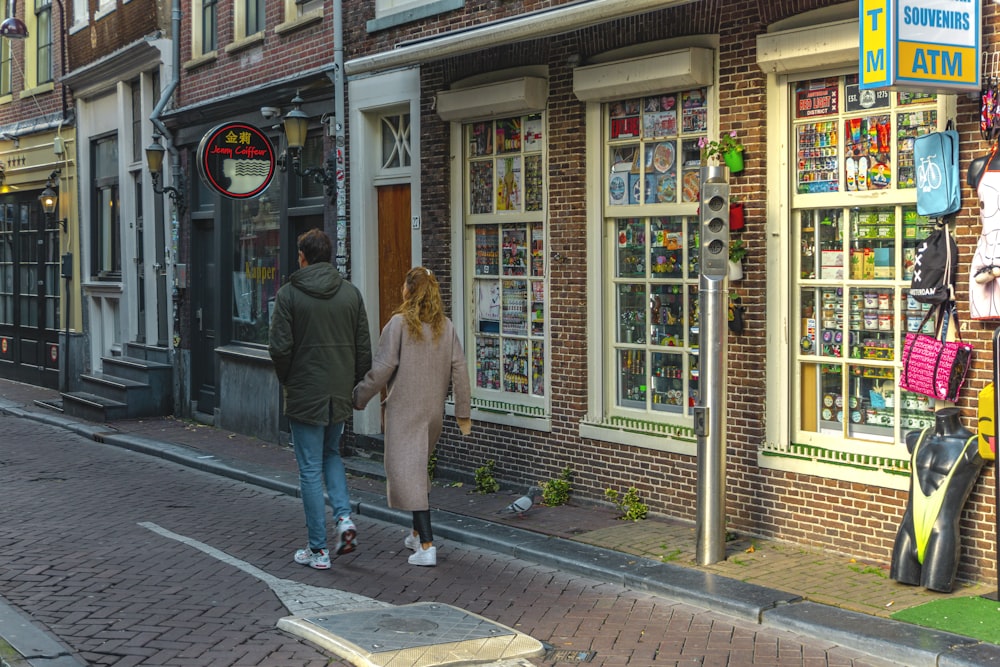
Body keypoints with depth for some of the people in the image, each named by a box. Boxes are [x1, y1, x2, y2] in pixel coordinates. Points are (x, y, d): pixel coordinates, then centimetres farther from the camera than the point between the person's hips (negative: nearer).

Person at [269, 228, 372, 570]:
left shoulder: (289, 294, -9)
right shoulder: (350, 292, 3)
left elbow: (280, 347, -13)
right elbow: (364, 348, 3)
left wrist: (286, 381, 4)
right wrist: (353, 383, 14)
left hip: (305, 394, -4)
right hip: (340, 394, 4)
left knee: (310, 469, 3)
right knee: (331, 454, 25)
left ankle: (318, 550, 7)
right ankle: (344, 516, 5)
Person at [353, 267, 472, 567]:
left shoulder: (399, 323, -11)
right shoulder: (445, 326, 4)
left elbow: (382, 368, -12)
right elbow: (459, 370, 4)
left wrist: (359, 397, 0)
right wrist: (463, 413, 10)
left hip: (405, 410, -6)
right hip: (434, 410, 6)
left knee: (408, 473, -5)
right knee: (420, 469, 22)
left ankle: (427, 546, -11)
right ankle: (418, 534, 31)